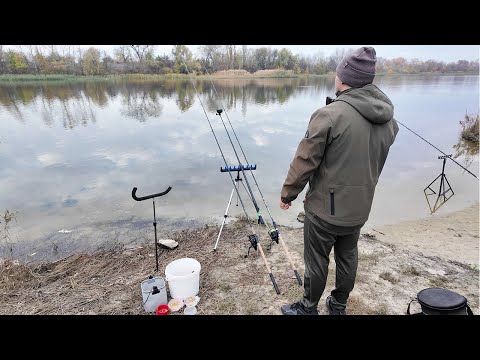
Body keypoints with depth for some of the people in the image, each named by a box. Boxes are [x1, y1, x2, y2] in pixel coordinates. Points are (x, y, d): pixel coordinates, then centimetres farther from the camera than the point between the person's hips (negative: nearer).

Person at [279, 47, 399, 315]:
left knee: (317, 261, 11)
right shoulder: (389, 120, 0)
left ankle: (309, 308, 32)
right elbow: (373, 162, 11)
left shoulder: (330, 114, -20)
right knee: (348, 257, 21)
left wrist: (288, 194, -5)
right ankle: (339, 305, 41)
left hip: (325, 207, -6)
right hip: (360, 207, 6)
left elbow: (305, 161, -16)